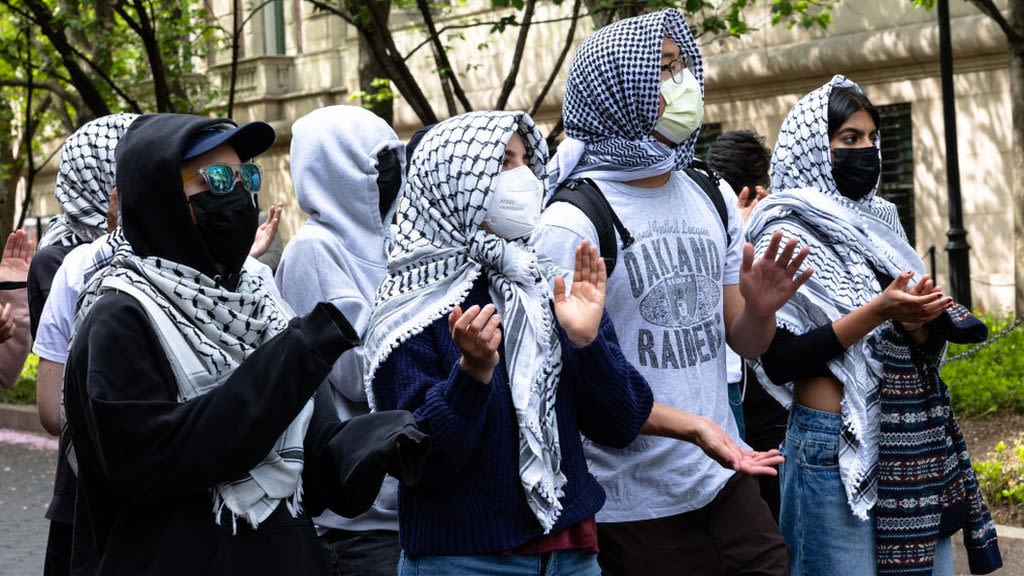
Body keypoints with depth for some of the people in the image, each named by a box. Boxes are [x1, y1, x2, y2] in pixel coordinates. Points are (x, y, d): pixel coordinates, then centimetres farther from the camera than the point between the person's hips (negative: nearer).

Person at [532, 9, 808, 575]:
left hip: (726, 481, 6)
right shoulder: (573, 222, -14)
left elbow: (745, 342, 12)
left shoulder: (711, 200, 6)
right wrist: (690, 427, -26)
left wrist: (760, 309, -11)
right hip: (635, 509, -5)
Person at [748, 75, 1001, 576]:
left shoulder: (878, 222, 10)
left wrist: (920, 323, -11)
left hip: (915, 439, 7)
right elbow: (778, 361, -16)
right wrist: (876, 312, -21)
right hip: (839, 441, -6)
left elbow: (927, 347, 13)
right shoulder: (786, 234, -9)